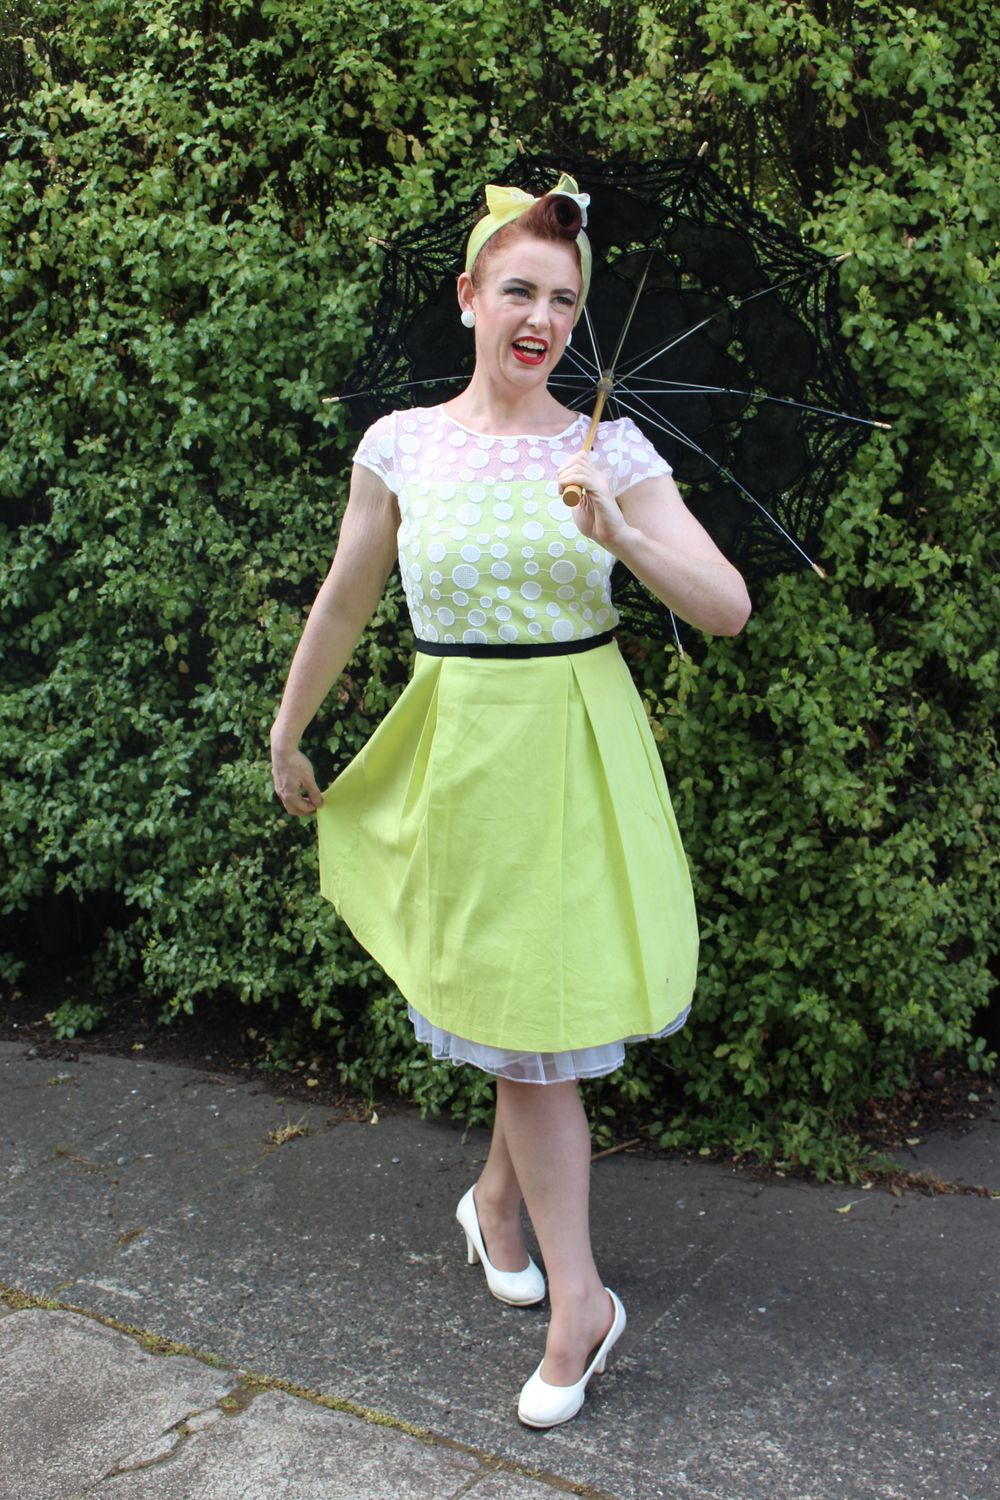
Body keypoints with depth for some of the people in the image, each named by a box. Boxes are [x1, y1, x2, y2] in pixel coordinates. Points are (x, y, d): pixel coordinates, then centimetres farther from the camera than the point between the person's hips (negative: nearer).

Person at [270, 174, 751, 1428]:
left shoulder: (613, 452, -3)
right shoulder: (401, 445, -2)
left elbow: (728, 610, -7)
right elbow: (342, 606, 10)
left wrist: (621, 538, -23)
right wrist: (286, 736, 18)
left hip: (583, 749, 0)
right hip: (467, 747, 0)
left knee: (547, 993, 10)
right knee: (520, 1009, 6)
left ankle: (498, 1195, 40)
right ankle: (576, 1299, 19)